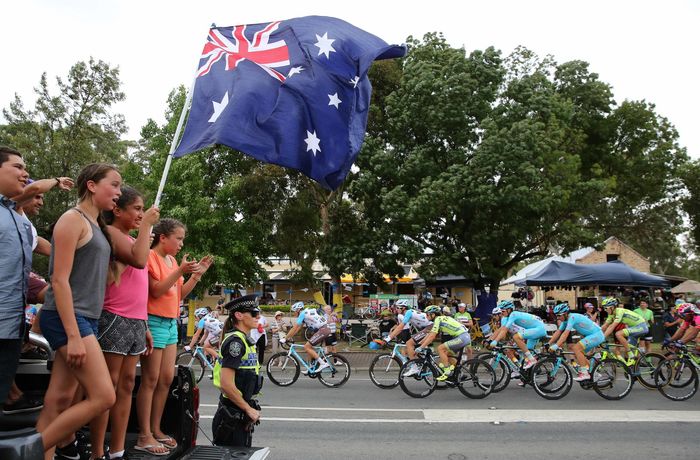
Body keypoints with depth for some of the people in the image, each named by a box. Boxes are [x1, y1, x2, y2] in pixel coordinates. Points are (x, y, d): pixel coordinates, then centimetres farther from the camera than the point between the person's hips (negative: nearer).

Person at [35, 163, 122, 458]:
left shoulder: (97, 226, 17)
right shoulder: (73, 219, -9)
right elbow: (59, 279, -16)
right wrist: (73, 335, -20)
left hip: (86, 319, 8)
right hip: (67, 319, -8)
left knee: (59, 400, 8)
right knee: (103, 396, -11)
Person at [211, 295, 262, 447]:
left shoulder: (244, 340, 11)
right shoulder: (235, 341, -19)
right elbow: (226, 384, -26)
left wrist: (250, 409, 16)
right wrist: (249, 409, -17)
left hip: (241, 414, 9)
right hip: (233, 416, -9)